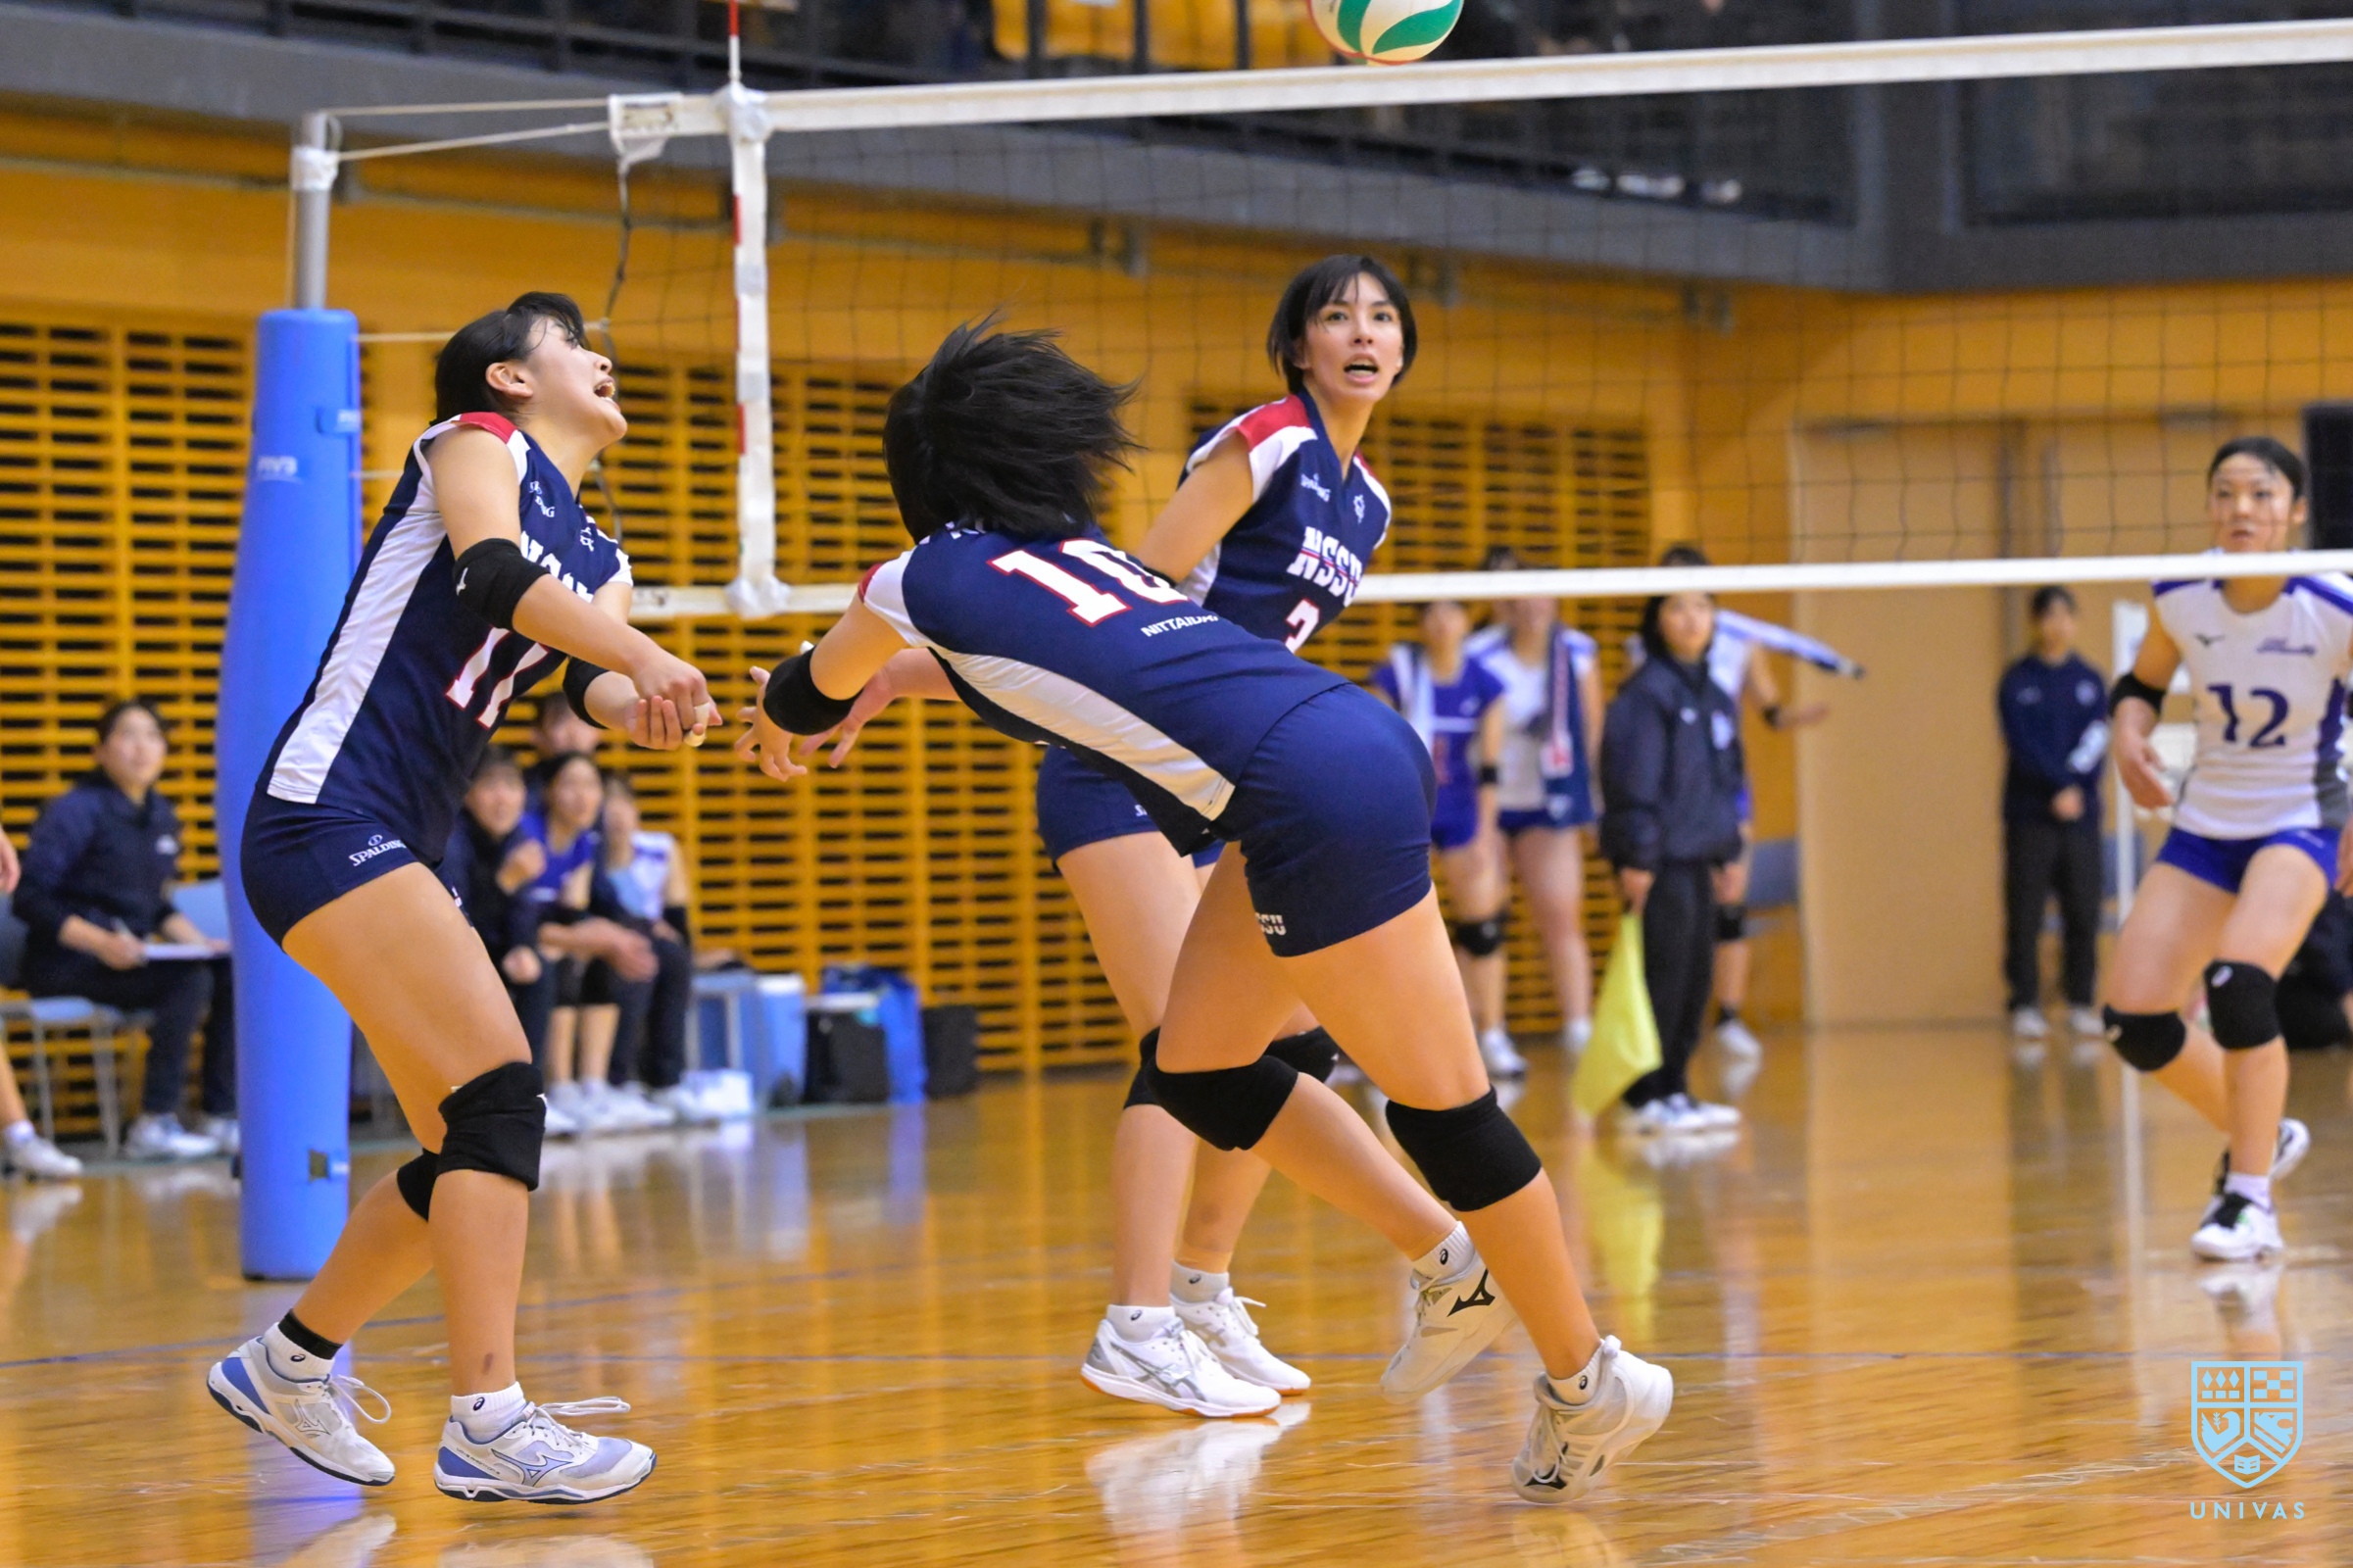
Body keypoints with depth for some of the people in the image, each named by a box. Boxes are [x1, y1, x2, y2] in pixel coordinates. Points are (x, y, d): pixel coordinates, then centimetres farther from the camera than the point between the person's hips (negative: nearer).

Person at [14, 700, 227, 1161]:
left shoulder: (160, 815, 15)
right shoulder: (76, 811, -10)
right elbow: (30, 900, -14)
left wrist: (200, 942, 6)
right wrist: (101, 942, -24)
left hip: (127, 958, 8)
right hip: (66, 966, -8)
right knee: (191, 981, -29)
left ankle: (222, 1117, -14)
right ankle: (154, 1125, -29)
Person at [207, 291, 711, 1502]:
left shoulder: (600, 563, 21)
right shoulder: (477, 443, 1)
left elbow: (597, 685, 3)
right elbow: (493, 573, -19)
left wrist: (644, 707, -21)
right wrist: (651, 660, -31)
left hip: (399, 850, 9)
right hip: (327, 813, -9)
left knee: (469, 1153, 10)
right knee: (499, 1094, -20)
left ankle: (287, 1362, 28)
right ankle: (486, 1423, -24)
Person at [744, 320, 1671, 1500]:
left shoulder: (927, 580, 5)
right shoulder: (1073, 552, 24)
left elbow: (811, 696, 28)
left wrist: (774, 726, 49)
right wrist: (883, 678, 64)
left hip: (1320, 792, -9)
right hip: (1342, 746, 9)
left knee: (1440, 1104, -1)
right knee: (1197, 1071, 16)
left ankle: (1590, 1381, 6)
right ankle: (1451, 1262, 22)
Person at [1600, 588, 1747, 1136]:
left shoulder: (1715, 697, 14)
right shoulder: (1646, 693, -11)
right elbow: (1634, 779, -14)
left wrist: (1727, 848, 17)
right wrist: (1636, 857, -17)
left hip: (1698, 858, 8)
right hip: (1660, 861, -8)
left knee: (1696, 977, 8)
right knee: (1663, 975, -8)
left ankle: (1672, 1089, 15)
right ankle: (1645, 1097, -3)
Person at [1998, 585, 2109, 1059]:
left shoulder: (2091, 681, 11)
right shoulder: (2017, 681, 3)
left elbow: (2097, 741, 1)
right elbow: (2022, 743, -7)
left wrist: (2075, 787, -13)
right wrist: (2060, 786, -16)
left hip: (2080, 817, 3)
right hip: (2029, 817, -3)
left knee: (2083, 914, 2)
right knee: (2025, 917, -6)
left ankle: (2081, 1003, 9)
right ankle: (2025, 1009, -4)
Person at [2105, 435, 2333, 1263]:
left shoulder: (2336, 610, -19)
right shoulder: (2180, 598, -8)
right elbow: (2140, 684, 9)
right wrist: (2129, 736, -12)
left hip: (2301, 819, -5)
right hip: (2206, 822, 5)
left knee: (2237, 982, -30)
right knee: (2133, 1019, -5)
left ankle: (2250, 1200, -16)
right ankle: (2260, 1135, 23)